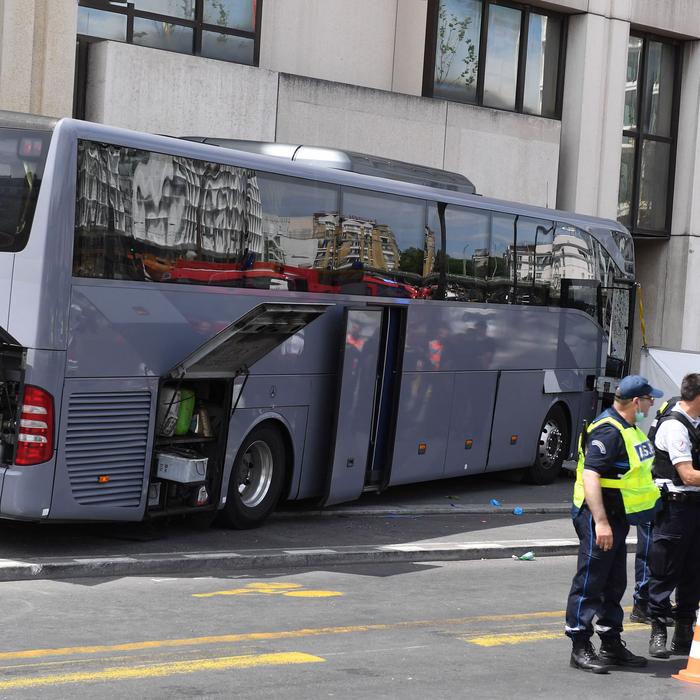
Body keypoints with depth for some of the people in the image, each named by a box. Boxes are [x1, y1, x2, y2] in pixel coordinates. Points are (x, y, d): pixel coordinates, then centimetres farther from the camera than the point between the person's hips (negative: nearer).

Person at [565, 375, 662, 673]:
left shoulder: (627, 428, 13)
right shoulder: (607, 431, -21)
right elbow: (590, 476, -28)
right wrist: (601, 522, -32)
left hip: (618, 518, 10)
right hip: (599, 517, -10)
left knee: (614, 583, 16)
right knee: (590, 582, -5)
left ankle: (612, 644, 26)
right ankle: (580, 648, -1)